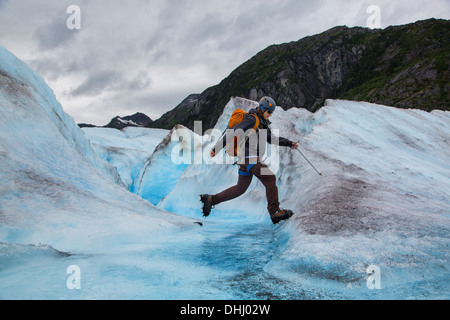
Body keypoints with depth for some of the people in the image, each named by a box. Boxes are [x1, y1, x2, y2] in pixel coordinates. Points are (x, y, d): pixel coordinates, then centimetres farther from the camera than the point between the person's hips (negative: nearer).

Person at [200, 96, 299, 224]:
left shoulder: (263, 123, 19)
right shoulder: (252, 119, -11)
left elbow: (271, 139, 30)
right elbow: (233, 132, -16)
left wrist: (289, 143, 23)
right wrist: (216, 148, -21)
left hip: (252, 158, 10)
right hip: (249, 157, -10)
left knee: (240, 188, 14)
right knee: (270, 178, -15)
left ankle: (211, 199, 19)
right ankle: (274, 212, -16)